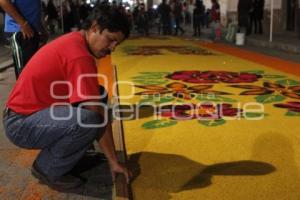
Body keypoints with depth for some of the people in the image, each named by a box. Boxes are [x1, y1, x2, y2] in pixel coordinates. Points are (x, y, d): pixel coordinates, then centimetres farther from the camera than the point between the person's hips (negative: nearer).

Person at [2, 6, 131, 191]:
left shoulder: (73, 42, 7)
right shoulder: (80, 54, -23)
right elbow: (98, 117, -23)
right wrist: (113, 161, -15)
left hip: (32, 112, 10)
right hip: (22, 124, -10)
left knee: (99, 98, 8)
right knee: (89, 119, -32)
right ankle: (48, 168, -6)